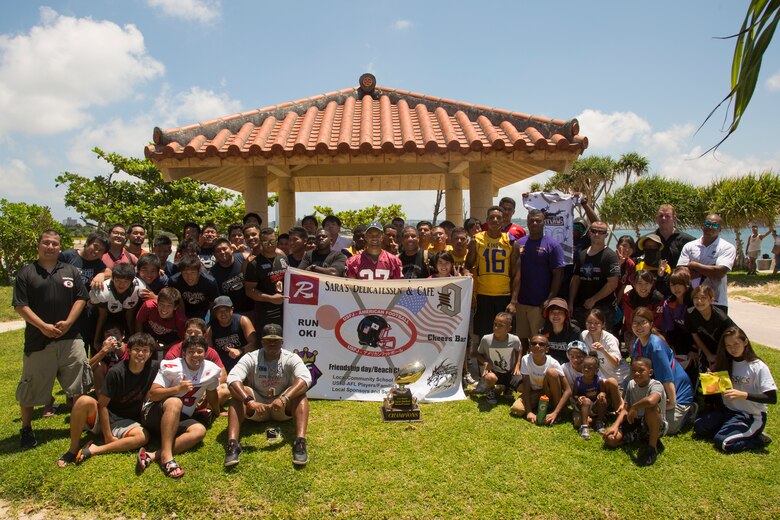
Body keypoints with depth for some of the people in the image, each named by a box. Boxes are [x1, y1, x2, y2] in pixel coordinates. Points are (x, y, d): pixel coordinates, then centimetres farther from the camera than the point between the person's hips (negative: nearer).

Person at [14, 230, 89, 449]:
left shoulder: (71, 271, 9)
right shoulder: (26, 273, 2)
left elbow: (81, 299, 5)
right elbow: (20, 306, -4)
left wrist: (68, 322, -9)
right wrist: (43, 326, -14)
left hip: (70, 338, 2)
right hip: (38, 340, -1)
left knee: (78, 386, 6)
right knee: (31, 387, 9)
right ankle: (26, 429, 26)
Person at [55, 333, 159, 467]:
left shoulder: (153, 368, -9)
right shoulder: (116, 372, -16)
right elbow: (102, 404, -15)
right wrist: (108, 436, -17)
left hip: (124, 422, 2)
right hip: (101, 417, -2)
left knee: (143, 436, -30)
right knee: (84, 401, -33)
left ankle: (94, 450, -24)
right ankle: (73, 450, -16)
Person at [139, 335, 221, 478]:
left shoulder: (210, 370, -2)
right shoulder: (171, 367, -13)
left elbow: (211, 392, 17)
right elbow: (152, 395, -17)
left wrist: (217, 412, 30)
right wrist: (178, 388, -30)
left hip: (179, 419, 4)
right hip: (155, 414, -4)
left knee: (200, 430, -28)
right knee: (175, 402, -37)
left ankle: (152, 456, -38)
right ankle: (166, 456, -42)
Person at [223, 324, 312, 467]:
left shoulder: (291, 358, -13)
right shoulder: (251, 358, -12)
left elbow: (305, 378, -32)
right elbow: (232, 379, -28)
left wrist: (284, 398, -46)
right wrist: (249, 401, -44)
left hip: (283, 410, 0)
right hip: (257, 406, 1)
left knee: (299, 393, -30)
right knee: (239, 393, -28)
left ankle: (300, 442, -40)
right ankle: (232, 443, -38)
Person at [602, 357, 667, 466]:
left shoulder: (656, 385, -20)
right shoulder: (631, 384, 1)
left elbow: (650, 400, -46)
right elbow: (625, 409, 0)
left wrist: (634, 407, -27)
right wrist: (615, 425, -15)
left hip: (656, 426, -6)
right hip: (636, 424, 6)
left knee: (651, 407, -38)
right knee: (610, 439, -14)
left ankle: (653, 446, -19)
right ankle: (644, 439, 9)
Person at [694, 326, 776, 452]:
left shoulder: (758, 367, -13)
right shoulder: (726, 363, 6)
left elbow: (772, 398, -18)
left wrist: (743, 394, -28)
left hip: (752, 416, -6)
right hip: (728, 410, 6)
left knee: (722, 442, -23)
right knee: (698, 426, -13)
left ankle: (759, 439, -1)